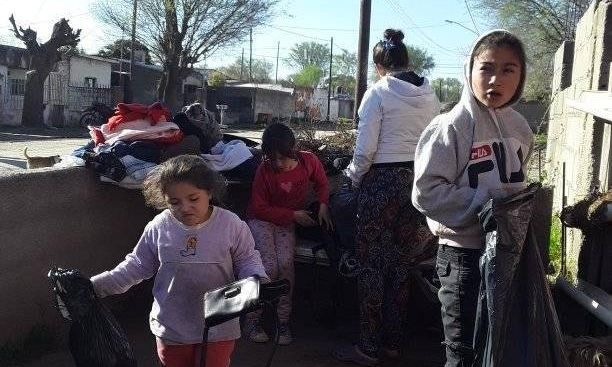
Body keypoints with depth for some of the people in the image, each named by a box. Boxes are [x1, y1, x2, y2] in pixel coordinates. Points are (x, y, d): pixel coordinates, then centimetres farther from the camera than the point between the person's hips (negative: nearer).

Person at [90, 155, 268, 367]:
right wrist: (96, 285, -4)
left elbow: (247, 260, -3)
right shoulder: (158, 227, -10)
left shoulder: (231, 225, -15)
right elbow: (137, 265, 2)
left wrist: (257, 280, -24)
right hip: (171, 327, 3)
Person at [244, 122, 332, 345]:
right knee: (270, 266, -21)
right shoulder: (264, 170, -19)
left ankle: (283, 320, -6)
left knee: (286, 264, -21)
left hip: (287, 222, 2)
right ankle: (252, 319, -4)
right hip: (262, 220, -2)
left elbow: (322, 184, 10)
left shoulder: (309, 161, -11)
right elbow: (259, 208, -14)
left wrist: (323, 206, -8)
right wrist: (293, 214, -17)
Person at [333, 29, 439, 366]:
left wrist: (354, 177, 5)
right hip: (419, 181, 6)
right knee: (401, 263, 13)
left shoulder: (378, 92, -8)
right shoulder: (429, 95, 6)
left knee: (372, 263, 4)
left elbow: (365, 148, -11)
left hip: (383, 180, -5)